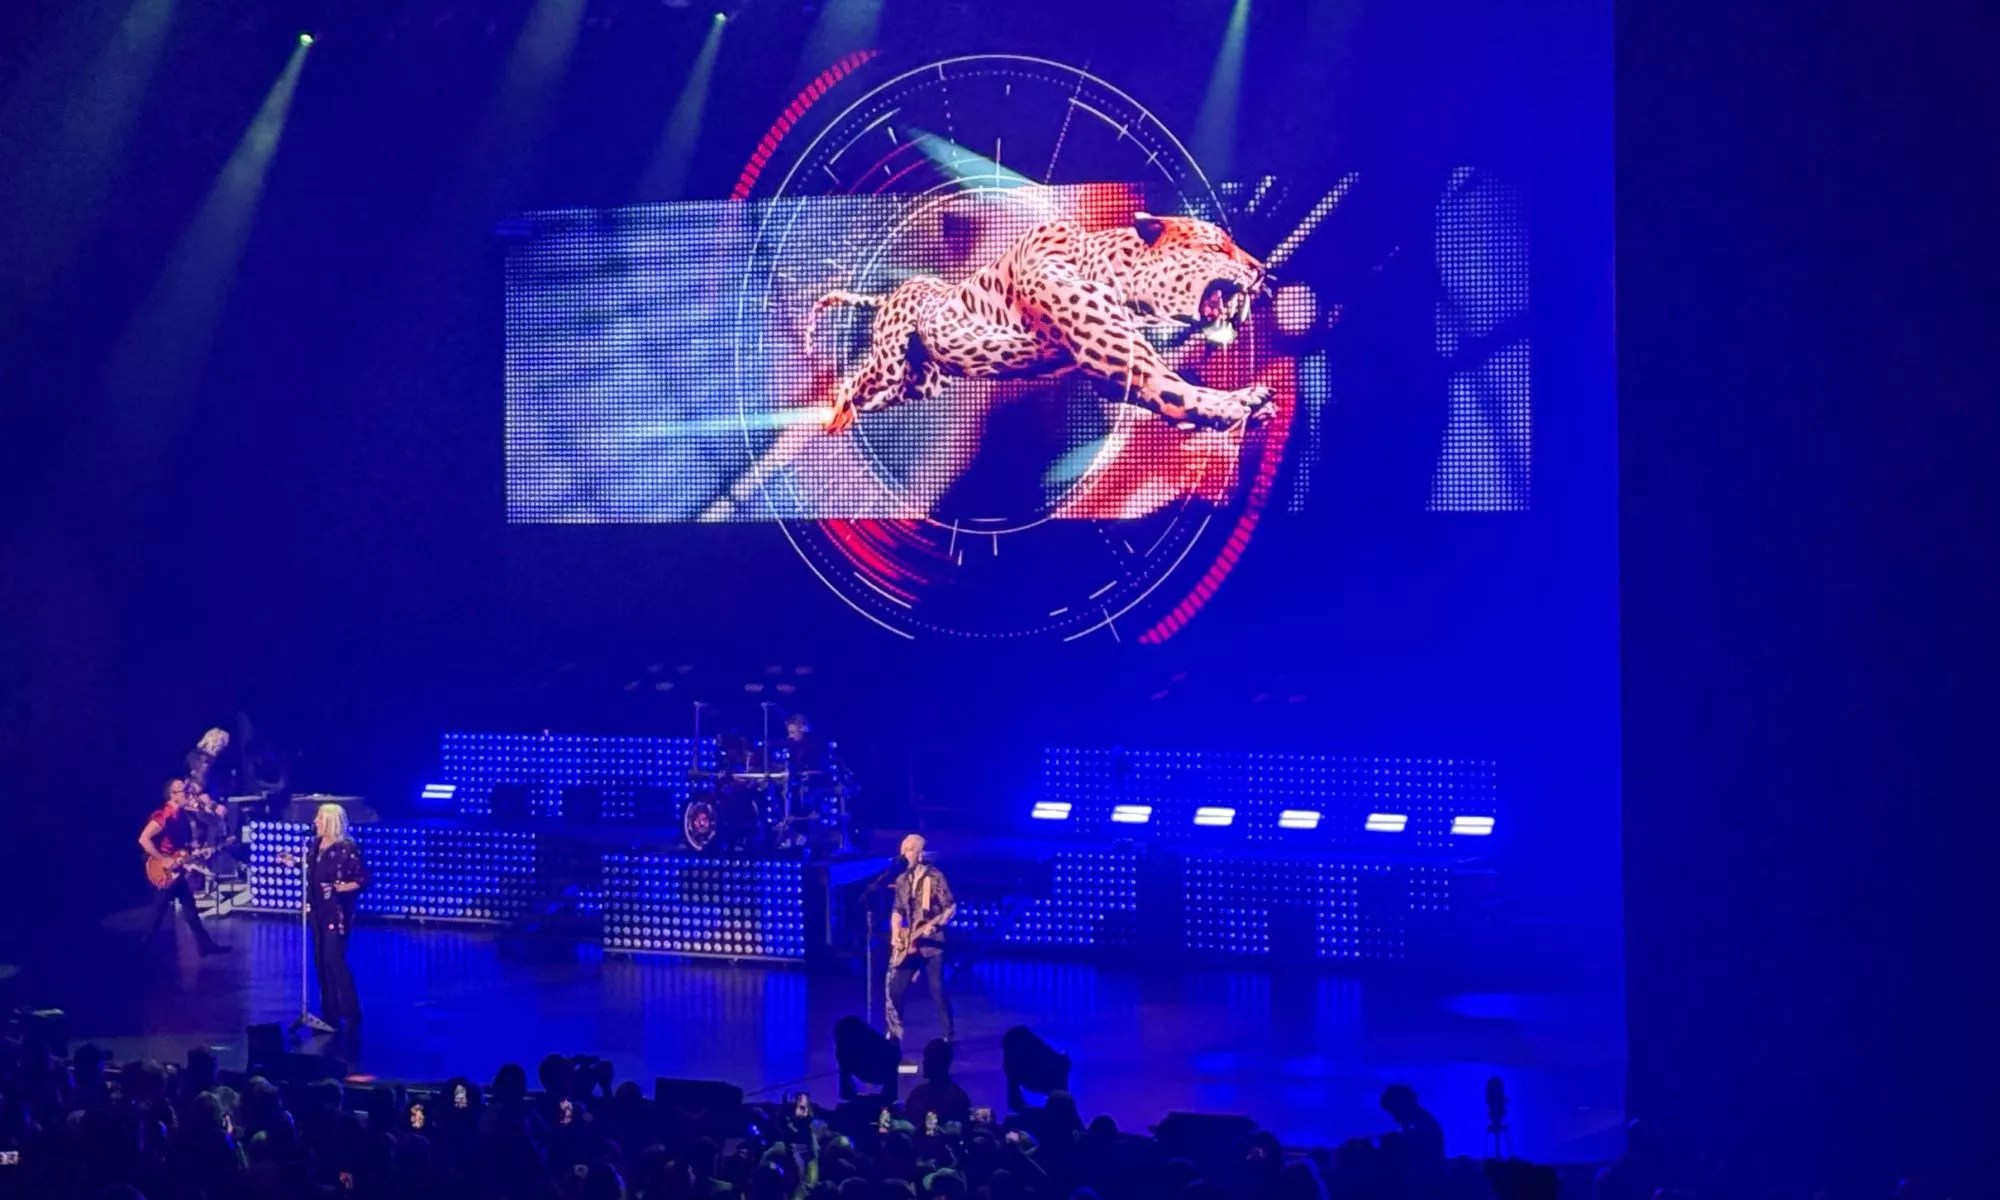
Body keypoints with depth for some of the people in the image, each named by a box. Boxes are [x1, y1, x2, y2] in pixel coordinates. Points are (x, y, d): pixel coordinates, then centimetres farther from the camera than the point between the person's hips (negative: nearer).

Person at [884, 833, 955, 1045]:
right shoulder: (902, 880, 10)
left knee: (937, 990, -9)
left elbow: (951, 908, -9)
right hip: (908, 945, 6)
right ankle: (894, 1036, 11)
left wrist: (935, 924, -25)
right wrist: (895, 936, 2)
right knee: (895, 990, 1)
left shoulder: (935, 877, -7)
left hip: (932, 943, -6)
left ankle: (949, 1037, 0)